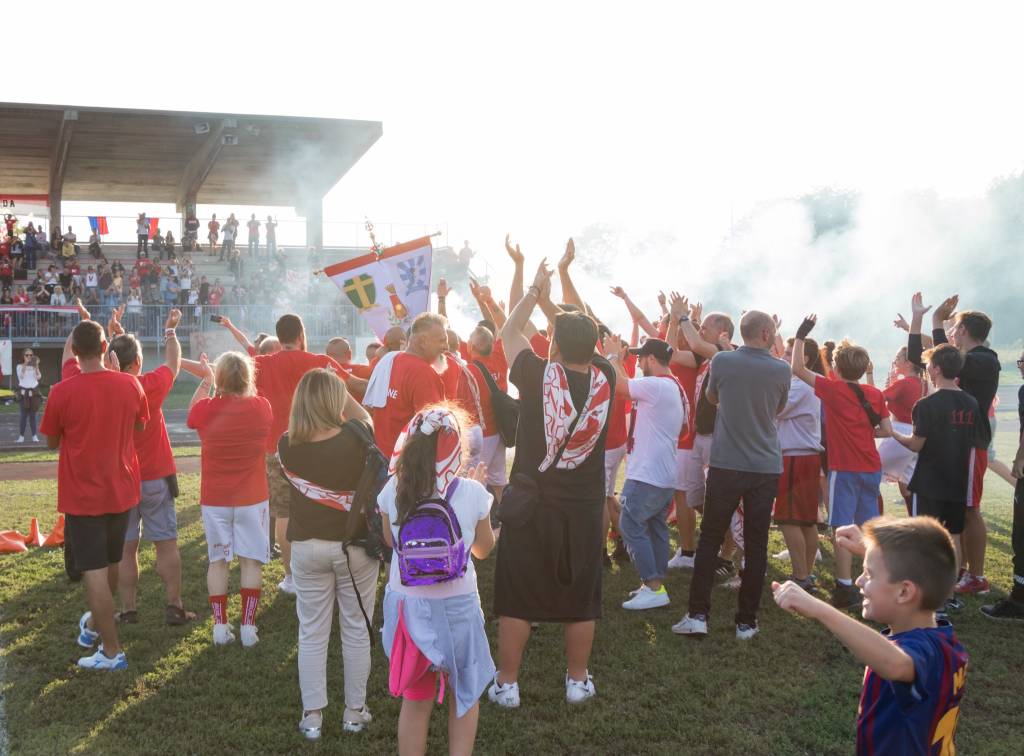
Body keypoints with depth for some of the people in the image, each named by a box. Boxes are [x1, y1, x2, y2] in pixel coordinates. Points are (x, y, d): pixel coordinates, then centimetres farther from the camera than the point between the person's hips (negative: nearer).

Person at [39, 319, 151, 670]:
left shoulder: (63, 392, -17)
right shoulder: (130, 385, -8)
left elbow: (52, 441, -2)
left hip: (82, 496, -4)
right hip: (121, 492, 5)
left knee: (94, 572, 1)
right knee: (110, 565, 22)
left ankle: (112, 651, 4)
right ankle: (94, 623, 44)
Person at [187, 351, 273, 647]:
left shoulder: (206, 409, -12)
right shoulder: (262, 407, -9)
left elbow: (190, 413, 13)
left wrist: (205, 380, 14)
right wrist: (246, 384, 12)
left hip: (214, 500, 0)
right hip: (251, 499, 0)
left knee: (217, 561, 11)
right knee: (251, 561, 6)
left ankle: (220, 626, 13)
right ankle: (248, 627, 6)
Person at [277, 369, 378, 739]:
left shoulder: (287, 446, -11)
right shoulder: (355, 440, -17)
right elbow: (363, 416, 6)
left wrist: (310, 389, 4)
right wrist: (337, 388, 8)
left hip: (307, 547, 2)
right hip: (355, 546, -1)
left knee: (312, 633, 12)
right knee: (356, 631, 13)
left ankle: (312, 715, 19)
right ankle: (354, 711, 23)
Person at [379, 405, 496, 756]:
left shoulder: (393, 490, -10)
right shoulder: (471, 493, -14)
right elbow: (483, 549, 3)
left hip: (409, 606, 2)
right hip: (457, 607, -2)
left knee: (415, 701, 15)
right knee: (465, 695, 19)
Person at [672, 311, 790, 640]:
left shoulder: (721, 361, -6)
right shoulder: (780, 370, -5)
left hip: (726, 465, 0)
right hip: (766, 467, 0)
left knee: (709, 539, 8)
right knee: (756, 545, 7)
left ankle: (697, 615, 3)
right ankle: (746, 622, 12)